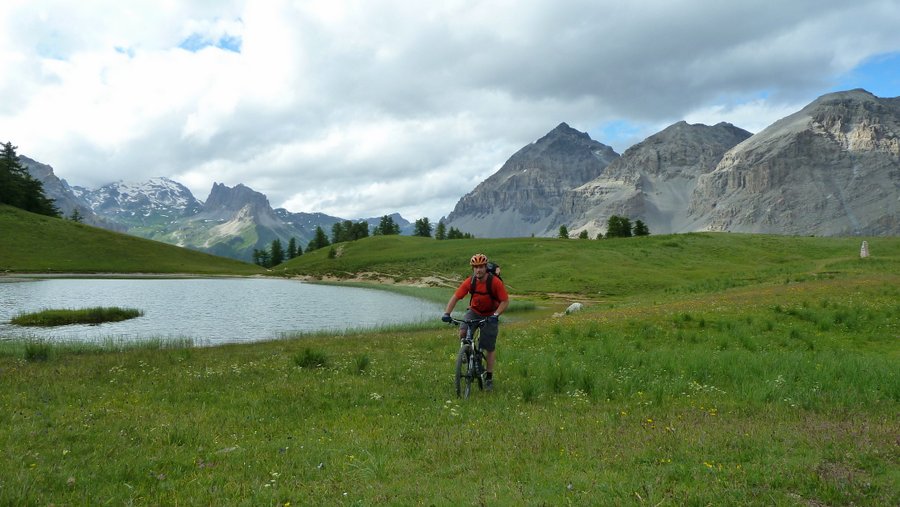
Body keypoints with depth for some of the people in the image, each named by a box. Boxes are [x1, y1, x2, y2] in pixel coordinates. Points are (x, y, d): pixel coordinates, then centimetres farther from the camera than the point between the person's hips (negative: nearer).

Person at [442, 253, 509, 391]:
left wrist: (496, 315, -31)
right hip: (474, 312, 2)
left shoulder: (495, 282, -23)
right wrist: (447, 313, -25)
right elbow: (455, 297, -12)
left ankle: (489, 377, 15)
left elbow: (505, 301, -18)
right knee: (462, 332, -25)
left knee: (490, 347, 1)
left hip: (490, 315, -2)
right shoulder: (469, 282, -16)